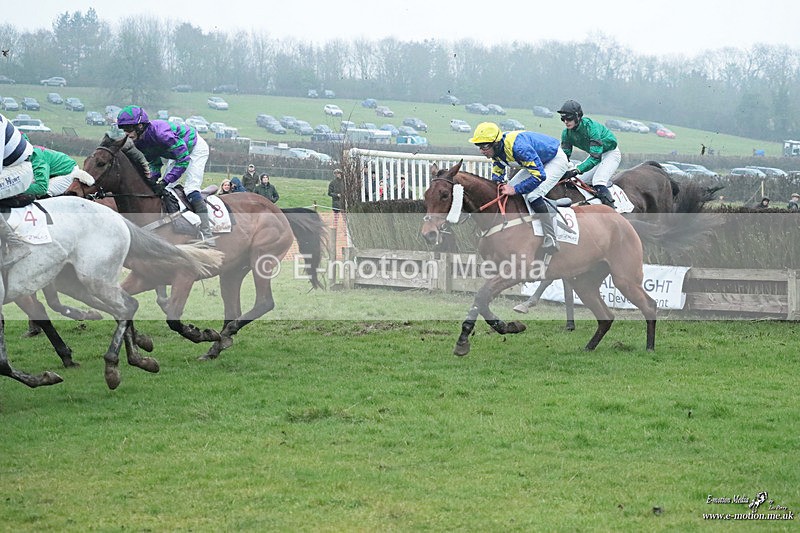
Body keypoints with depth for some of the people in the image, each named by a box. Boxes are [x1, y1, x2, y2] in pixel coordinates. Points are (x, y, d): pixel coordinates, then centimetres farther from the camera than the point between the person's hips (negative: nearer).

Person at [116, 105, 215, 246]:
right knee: (165, 190, 4)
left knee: (191, 189, -20)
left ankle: (207, 236, -20)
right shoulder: (139, 142, -14)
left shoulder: (160, 132, -40)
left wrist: (165, 181, -35)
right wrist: (153, 176, -22)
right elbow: (154, 162, 0)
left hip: (195, 148, -9)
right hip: (177, 153, 9)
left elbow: (183, 159, -35)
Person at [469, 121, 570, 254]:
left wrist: (515, 189, -34)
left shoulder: (518, 147, -39)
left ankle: (551, 240, -19)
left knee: (533, 195, -26)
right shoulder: (496, 149, -11)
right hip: (538, 163, 10)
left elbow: (539, 175, -37)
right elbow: (497, 173, 6)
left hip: (557, 160, -10)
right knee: (508, 187, 6)